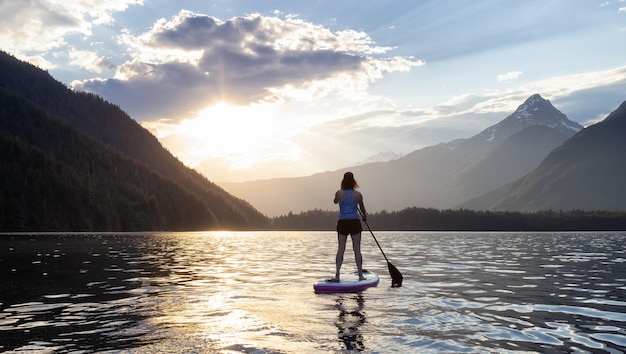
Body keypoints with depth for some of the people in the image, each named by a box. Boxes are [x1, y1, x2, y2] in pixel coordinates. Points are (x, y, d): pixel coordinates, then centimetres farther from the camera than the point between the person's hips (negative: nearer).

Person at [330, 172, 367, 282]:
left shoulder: (339, 193, -5)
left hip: (342, 223, 1)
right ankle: (360, 275, 7)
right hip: (355, 222, 0)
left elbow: (335, 202, 19)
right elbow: (362, 208, 14)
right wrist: (365, 216, 34)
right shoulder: (358, 194, -3)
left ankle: (337, 275, 3)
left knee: (340, 249, 5)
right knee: (357, 249, 4)